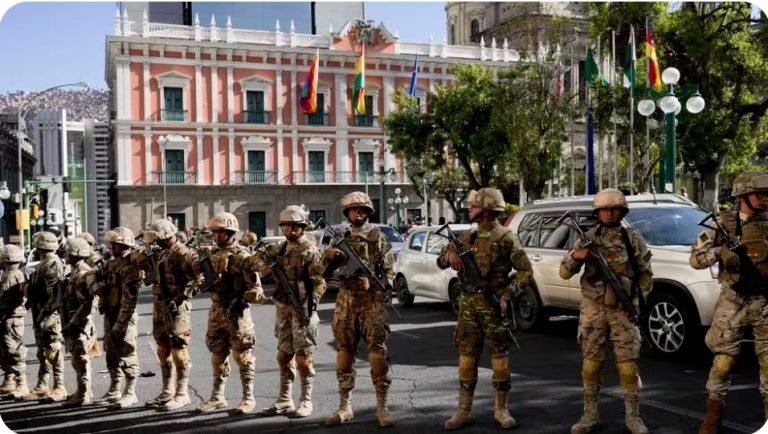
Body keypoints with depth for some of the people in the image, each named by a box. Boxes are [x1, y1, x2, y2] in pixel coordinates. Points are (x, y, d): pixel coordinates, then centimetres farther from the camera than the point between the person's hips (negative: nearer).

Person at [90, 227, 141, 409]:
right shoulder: (110, 264, 13)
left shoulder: (130, 267, -15)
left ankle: (130, 394, 7)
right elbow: (93, 278, 17)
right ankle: (114, 391, 27)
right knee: (111, 354, 16)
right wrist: (96, 285, -8)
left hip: (124, 317, -9)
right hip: (109, 314, 9)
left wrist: (120, 324, -23)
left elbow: (129, 299, -21)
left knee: (126, 356, -3)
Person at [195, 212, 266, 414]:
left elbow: (255, 286, -14)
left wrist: (241, 302, -23)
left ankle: (248, 397, 10)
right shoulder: (213, 254, 10)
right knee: (217, 356, 12)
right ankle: (217, 397, 22)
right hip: (216, 312, 7)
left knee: (242, 356, 0)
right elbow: (206, 279, 22)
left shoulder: (241, 255, -11)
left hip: (237, 313, -6)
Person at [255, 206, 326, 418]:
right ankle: (284, 400, 21)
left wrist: (312, 301, -24)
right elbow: (261, 253, 24)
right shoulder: (280, 247, 10)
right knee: (284, 355, 12)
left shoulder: (310, 250, -9)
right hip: (282, 308, 7)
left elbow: (319, 281, -12)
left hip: (302, 310, -7)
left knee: (303, 356, -3)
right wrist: (265, 268, 3)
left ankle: (306, 401, 6)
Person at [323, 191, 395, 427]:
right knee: (344, 350, 5)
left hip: (373, 299, -3)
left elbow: (389, 268, 2)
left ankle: (381, 406, 0)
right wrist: (330, 255, -10)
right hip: (346, 300, 3)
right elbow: (326, 271, 10)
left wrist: (384, 288, -15)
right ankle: (344, 405, 14)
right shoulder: (341, 238, 12)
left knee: (377, 350, -6)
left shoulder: (378, 236, 4)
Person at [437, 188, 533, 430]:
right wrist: (450, 254, -9)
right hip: (468, 303, 5)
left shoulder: (505, 238, -6)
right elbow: (440, 262, 14)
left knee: (499, 356, 4)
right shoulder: (468, 236, 10)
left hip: (493, 304, -5)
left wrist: (507, 295, -16)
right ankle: (464, 411, 12)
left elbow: (525, 271, -7)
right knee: (467, 356, 6)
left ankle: (501, 410, 16)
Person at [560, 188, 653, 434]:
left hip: (624, 310, 0)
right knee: (591, 364, 4)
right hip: (593, 310, 1)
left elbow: (646, 275, 10)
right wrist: (575, 257, -20)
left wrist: (639, 299, -2)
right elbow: (564, 273, 0)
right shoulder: (588, 238, 2)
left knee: (628, 365, 0)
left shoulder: (634, 240, 3)